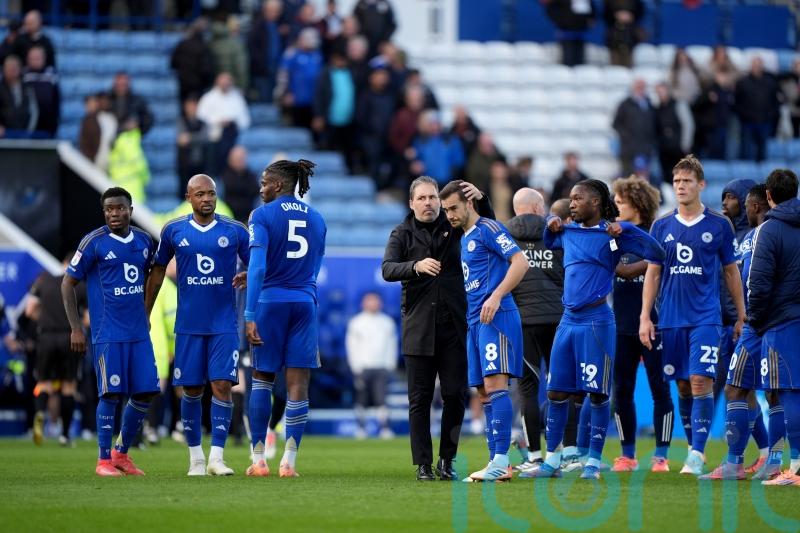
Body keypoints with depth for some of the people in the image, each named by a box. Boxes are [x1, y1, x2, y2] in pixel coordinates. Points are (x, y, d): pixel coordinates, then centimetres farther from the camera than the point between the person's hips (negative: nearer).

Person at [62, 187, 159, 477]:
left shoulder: (144, 241, 8)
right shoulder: (94, 242, -7)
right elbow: (68, 283, -2)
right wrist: (75, 328, -6)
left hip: (139, 332, 5)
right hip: (108, 332, -5)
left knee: (145, 393, 2)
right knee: (111, 394, -7)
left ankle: (122, 453, 18)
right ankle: (104, 460, 3)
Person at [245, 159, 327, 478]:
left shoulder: (263, 216, -4)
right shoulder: (316, 219, 12)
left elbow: (258, 267, -14)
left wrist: (250, 315, -16)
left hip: (270, 303, -3)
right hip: (305, 304, 3)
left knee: (262, 378, 9)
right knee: (298, 383, 1)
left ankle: (258, 459, 8)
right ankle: (289, 461, -3)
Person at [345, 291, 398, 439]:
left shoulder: (387, 322, 11)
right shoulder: (356, 322, 3)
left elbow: (392, 344, 15)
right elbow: (352, 345, 1)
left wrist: (390, 365, 4)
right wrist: (357, 368, -6)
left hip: (381, 368, 1)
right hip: (362, 368, -1)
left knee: (381, 398, -8)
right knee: (362, 400, 2)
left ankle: (385, 428, -11)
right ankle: (361, 427, 9)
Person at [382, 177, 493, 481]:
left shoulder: (453, 227, 9)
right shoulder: (403, 234, 5)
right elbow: (387, 269, -8)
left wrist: (481, 200, -13)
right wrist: (416, 266, -29)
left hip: (453, 327, 1)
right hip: (418, 328, -1)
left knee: (455, 395, 0)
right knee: (420, 399, 1)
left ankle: (447, 460, 11)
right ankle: (423, 464, 4)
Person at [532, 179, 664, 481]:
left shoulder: (612, 234, -4)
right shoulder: (568, 232, 15)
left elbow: (657, 254, -13)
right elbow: (548, 244, 38)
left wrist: (624, 230, -19)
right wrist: (551, 226, 17)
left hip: (596, 320, -6)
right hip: (569, 320, 6)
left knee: (597, 393, -3)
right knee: (556, 391, 7)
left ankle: (593, 462, 4)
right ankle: (552, 460, 16)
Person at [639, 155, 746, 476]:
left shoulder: (719, 225, 2)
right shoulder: (662, 227, 8)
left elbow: (731, 272, 8)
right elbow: (653, 273, 11)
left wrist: (741, 317, 8)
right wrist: (645, 317, 4)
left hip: (706, 318, -3)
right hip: (670, 319, 3)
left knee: (701, 382, -14)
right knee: (683, 387, 7)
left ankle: (696, 455, -16)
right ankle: (694, 447, 18)